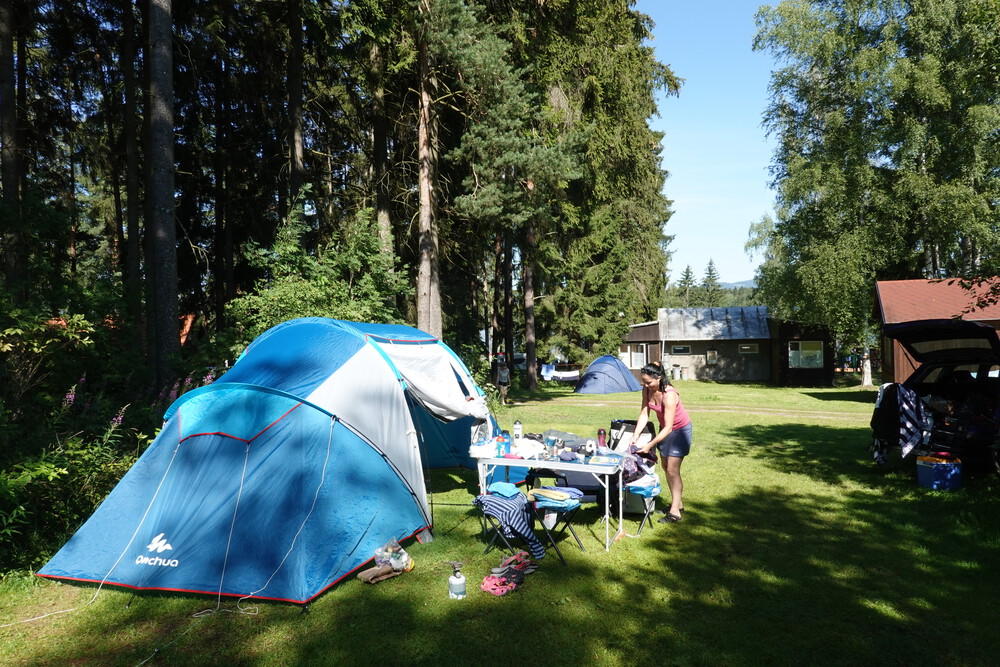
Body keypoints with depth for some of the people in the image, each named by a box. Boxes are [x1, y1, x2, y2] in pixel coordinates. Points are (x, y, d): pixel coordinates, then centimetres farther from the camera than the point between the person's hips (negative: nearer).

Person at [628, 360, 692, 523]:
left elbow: (668, 427, -33)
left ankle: (675, 512, -2)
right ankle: (678, 503, 31)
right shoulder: (647, 390, -13)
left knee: (672, 469, -10)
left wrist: (650, 445, -35)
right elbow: (644, 414, -10)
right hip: (665, 428, 8)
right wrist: (636, 435, -22)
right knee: (665, 466, 15)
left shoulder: (669, 395, -35)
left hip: (680, 429, -8)